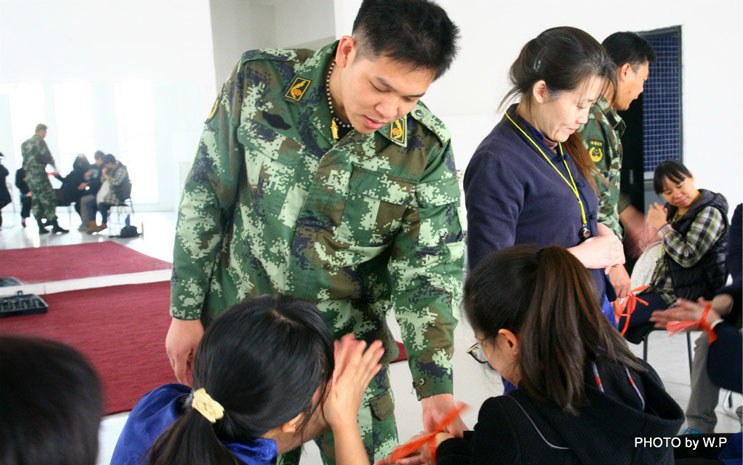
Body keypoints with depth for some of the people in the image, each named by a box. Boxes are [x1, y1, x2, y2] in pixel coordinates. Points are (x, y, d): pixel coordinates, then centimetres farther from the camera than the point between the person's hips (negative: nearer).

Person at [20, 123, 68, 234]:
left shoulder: (25, 143, 16)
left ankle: (41, 227, 9)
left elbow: (25, 160, 17)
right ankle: (55, 225, -8)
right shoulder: (39, 141, -9)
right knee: (49, 199, -6)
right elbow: (47, 157, -11)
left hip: (29, 176, 8)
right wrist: (54, 167, 5)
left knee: (36, 201, 9)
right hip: (39, 174, -8)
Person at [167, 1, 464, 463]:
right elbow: (206, 201, -5)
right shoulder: (259, 83, -14)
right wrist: (185, 311, -2)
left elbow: (429, 273, -10)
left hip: (347, 346, 1)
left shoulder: (427, 150, -14)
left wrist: (437, 388, -20)